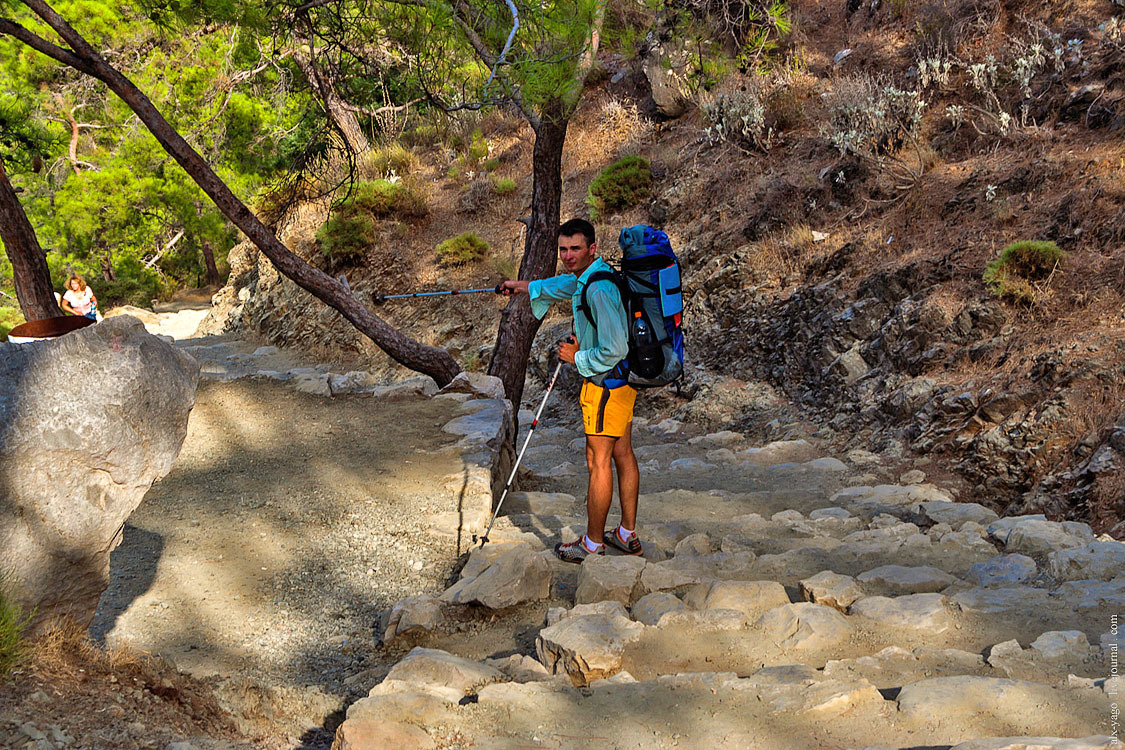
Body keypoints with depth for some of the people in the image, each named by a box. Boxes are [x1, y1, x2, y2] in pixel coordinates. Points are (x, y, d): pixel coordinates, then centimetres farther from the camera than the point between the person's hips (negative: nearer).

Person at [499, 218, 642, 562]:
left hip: (605, 385, -10)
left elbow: (614, 350, -27)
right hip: (622, 381, 10)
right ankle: (628, 535, 25)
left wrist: (577, 357, -12)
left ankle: (592, 545, 9)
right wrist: (521, 286, 43)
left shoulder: (598, 289, -24)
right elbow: (561, 285, 31)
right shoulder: (584, 278, 7)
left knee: (598, 463, -1)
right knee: (623, 456, 15)